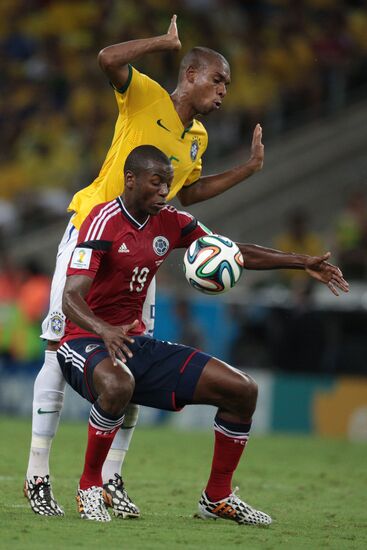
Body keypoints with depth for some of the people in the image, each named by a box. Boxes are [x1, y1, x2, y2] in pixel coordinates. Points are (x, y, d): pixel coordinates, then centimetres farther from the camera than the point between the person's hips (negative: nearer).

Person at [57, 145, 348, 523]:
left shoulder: (170, 223, 6)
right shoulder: (104, 222, -16)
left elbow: (233, 253, 14)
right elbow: (70, 299, -25)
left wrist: (303, 263, 5)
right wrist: (104, 331, -46)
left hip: (137, 343, 7)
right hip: (85, 343, -7)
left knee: (242, 390, -1)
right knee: (117, 385, -43)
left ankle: (218, 497, 15)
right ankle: (90, 486, -19)